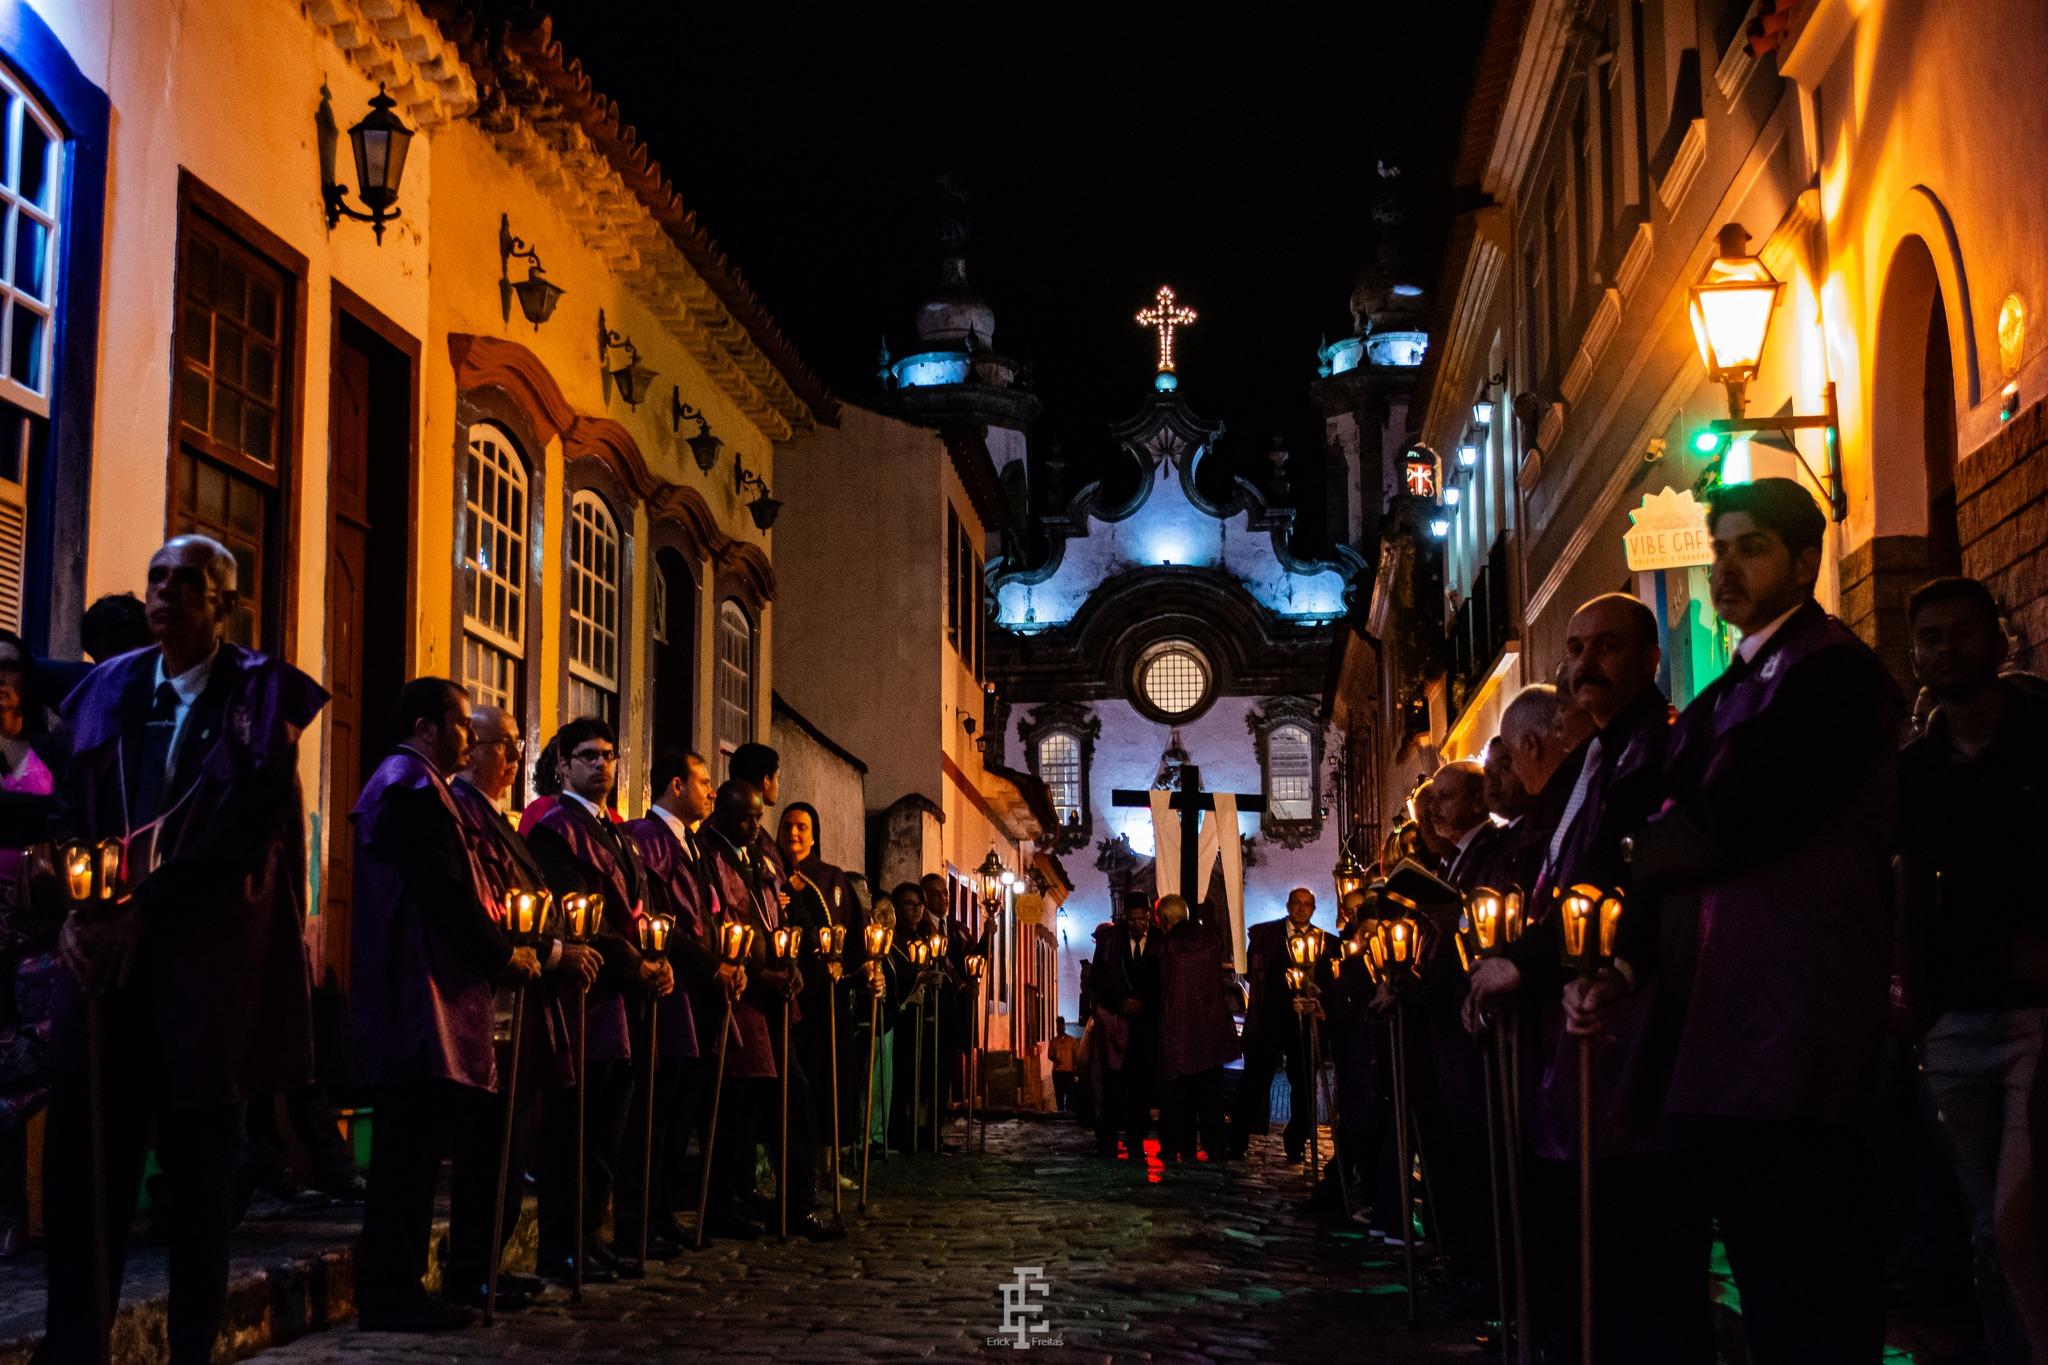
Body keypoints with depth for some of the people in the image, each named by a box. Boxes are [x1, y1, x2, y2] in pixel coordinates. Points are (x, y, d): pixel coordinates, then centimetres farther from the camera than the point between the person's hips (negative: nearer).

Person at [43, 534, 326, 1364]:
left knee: (198, 1167, 3)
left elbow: (253, 827, -9)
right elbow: (74, 813, 10)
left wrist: (145, 909, -16)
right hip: (108, 954, 3)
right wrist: (77, 911, -8)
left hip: (209, 958, -3)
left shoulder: (261, 697, 1)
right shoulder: (106, 691, 13)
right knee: (79, 1159, -3)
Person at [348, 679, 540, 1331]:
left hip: (405, 998, 11)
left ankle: (394, 1288, 15)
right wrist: (505, 955, -7)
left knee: (414, 1147, 11)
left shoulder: (401, 784, 23)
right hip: (421, 999, -11)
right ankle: (392, 1295, -4)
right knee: (412, 1147, -8)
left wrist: (499, 949, 14)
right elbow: (445, 893, -18)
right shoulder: (414, 788, -12)